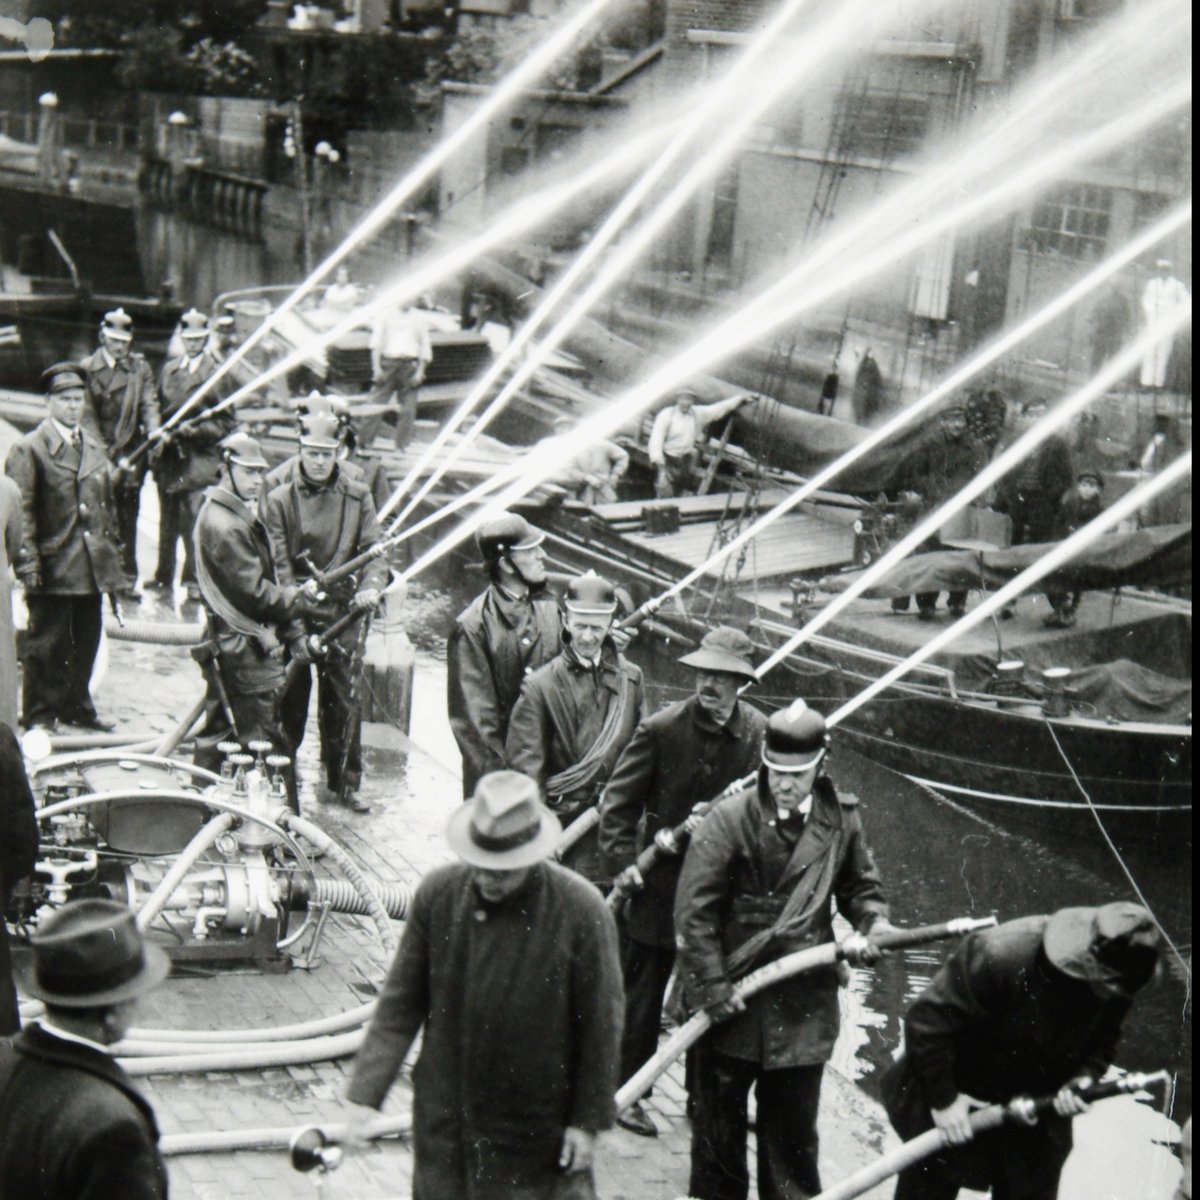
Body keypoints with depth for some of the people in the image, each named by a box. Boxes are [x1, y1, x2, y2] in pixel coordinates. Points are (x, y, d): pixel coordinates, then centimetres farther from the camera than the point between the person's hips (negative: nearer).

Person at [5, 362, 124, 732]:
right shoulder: (28, 449, -6)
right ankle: (39, 716, 8)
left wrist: (112, 553, 15)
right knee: (46, 644, 0)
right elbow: (21, 510, -11)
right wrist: (27, 562, -17)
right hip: (53, 566, -6)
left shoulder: (94, 448, 15)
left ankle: (77, 706, 28)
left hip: (92, 566, 6)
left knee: (86, 642, 14)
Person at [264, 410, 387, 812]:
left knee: (343, 701, 5)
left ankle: (343, 782, 17)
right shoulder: (279, 499, -3)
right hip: (295, 613, -1)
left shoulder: (357, 496, 4)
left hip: (343, 613, 2)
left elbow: (373, 549, 2)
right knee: (291, 702, 5)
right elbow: (279, 566, -7)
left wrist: (371, 586, -21)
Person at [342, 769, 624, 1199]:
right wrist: (367, 1091, -6)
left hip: (536, 1125, -3)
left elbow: (599, 1026, -7)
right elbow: (401, 1003, -1)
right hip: (445, 1117, 3)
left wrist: (588, 1119, -4)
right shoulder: (438, 893, -9)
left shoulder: (581, 911, -17)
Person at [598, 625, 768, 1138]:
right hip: (659, 883, -3)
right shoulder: (662, 728, -14)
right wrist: (622, 860, -15)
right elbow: (617, 799, -8)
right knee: (641, 994, 7)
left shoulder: (757, 732, -5)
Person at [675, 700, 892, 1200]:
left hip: (804, 1006, 2)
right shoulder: (730, 819, -13)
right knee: (718, 1125, 12)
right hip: (733, 1002, -2)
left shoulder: (840, 818, -1)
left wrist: (870, 929, -6)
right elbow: (694, 911, -11)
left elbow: (862, 887, 15)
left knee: (793, 1133, 13)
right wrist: (712, 987, -13)